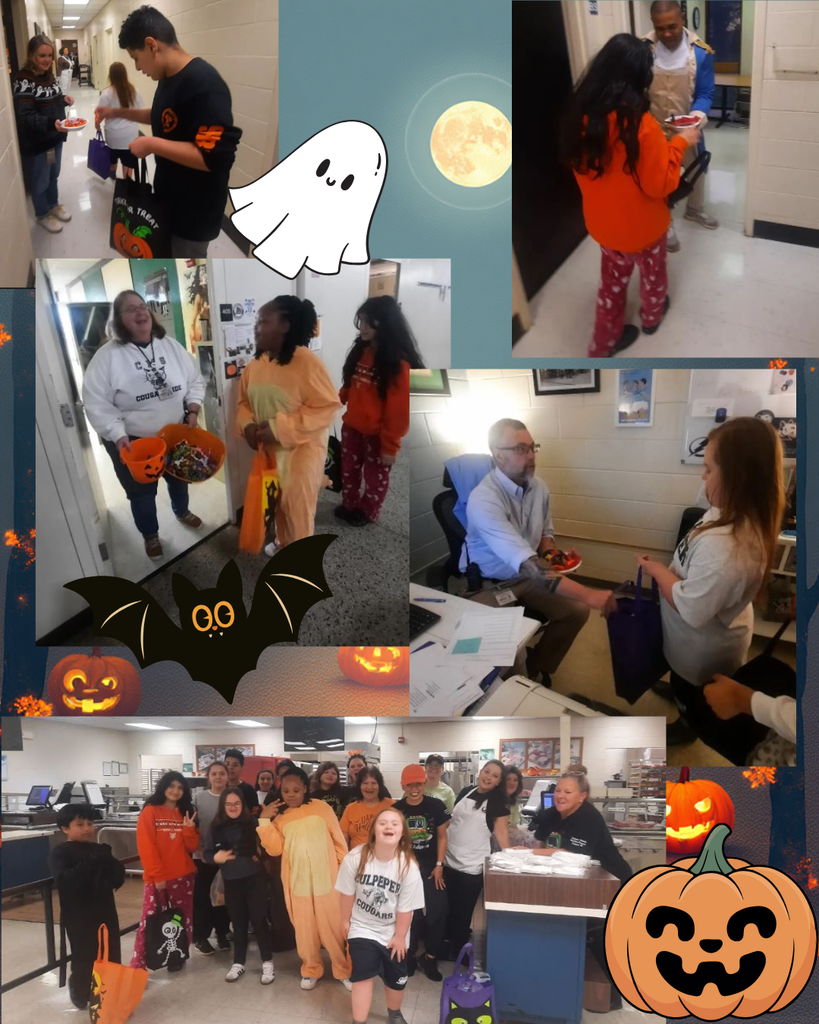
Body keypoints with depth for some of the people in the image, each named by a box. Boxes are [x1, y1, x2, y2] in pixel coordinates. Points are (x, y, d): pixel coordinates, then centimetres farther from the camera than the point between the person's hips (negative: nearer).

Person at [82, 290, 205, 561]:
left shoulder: (170, 345, -4)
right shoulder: (107, 355, -17)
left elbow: (195, 380, 5)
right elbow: (96, 402, -17)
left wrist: (193, 409, -9)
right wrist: (118, 435, -25)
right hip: (132, 441, -4)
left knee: (179, 477, 26)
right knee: (142, 492, 13)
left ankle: (182, 512, 56)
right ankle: (150, 535, 37)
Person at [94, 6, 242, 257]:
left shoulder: (204, 84, -27)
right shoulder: (170, 78, 5)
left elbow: (214, 157, -34)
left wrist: (151, 145, -27)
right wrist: (118, 112, 17)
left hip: (194, 209, -10)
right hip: (169, 197, 10)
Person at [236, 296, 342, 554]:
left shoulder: (306, 362, -23)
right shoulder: (256, 363, -2)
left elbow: (328, 406, -24)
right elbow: (244, 401, 10)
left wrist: (279, 427, -27)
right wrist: (247, 424, -13)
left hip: (302, 447, -6)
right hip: (270, 446, 6)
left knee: (297, 504, 3)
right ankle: (283, 540, 44)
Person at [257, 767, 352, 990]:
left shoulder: (321, 807, -3)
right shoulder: (279, 816, 5)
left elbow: (338, 840, 1)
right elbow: (274, 848, -5)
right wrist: (264, 820, -12)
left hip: (327, 879, -2)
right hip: (297, 882, 2)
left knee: (335, 927, 3)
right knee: (305, 929, 10)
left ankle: (344, 970, 19)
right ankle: (311, 970, 29)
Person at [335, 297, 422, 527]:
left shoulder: (399, 364, -25)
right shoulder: (361, 350, -3)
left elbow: (400, 409, -21)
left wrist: (390, 445, -17)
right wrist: (339, 398, -4)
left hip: (378, 433, -6)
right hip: (352, 426, 6)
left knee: (375, 475, 16)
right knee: (349, 469, 21)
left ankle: (368, 512, 37)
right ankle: (349, 504, 43)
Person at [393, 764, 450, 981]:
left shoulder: (436, 805, -5)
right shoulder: (396, 809, -4)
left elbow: (442, 836, 2)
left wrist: (439, 865, -3)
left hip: (431, 868, 0)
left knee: (437, 912, -3)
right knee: (409, 914, 5)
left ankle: (430, 958, 13)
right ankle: (409, 956, 22)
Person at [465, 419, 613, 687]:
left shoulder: (538, 487, -6)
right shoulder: (483, 499, -32)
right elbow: (527, 563, -41)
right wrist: (589, 595, -47)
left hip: (527, 576, 7)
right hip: (487, 584, -7)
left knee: (577, 611, -6)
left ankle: (537, 668, 15)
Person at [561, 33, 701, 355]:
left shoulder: (581, 115, -12)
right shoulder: (641, 125, -30)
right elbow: (661, 184, -22)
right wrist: (680, 142, -10)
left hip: (602, 223, 5)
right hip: (641, 226, -4)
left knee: (613, 279, 24)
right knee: (653, 272, 25)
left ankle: (604, 342, 35)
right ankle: (652, 316, 50)